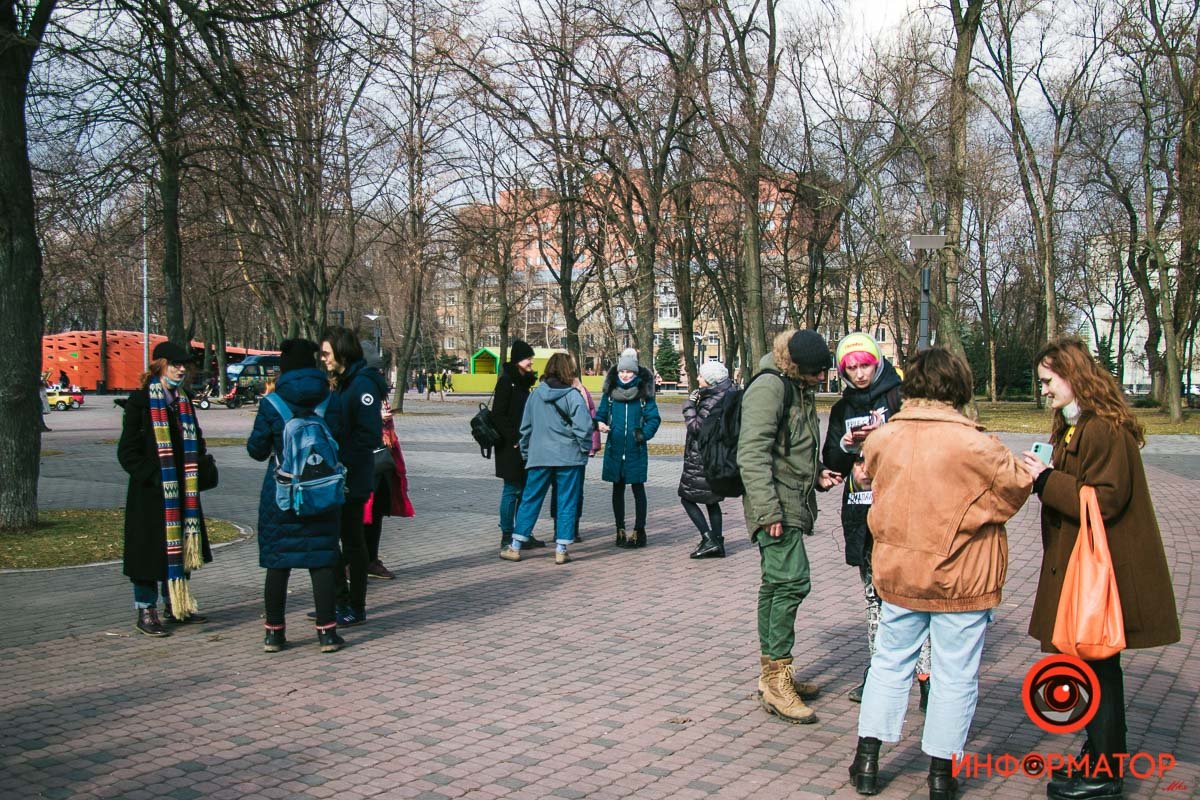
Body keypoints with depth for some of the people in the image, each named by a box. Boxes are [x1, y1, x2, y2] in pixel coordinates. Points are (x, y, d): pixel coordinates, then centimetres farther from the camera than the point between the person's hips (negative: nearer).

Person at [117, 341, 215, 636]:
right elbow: (127, 451, -9)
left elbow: (196, 443, 22)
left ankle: (177, 607, 25)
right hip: (150, 494, -7)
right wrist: (152, 477, -18)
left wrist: (194, 475, 8)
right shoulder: (140, 401, -8)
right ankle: (145, 612, 11)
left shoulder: (184, 402, 13)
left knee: (180, 546, 13)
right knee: (150, 551, -1)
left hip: (182, 492, 7)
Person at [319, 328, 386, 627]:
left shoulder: (363, 384, -15)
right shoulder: (340, 383, 14)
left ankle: (356, 609, 12)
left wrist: (342, 461, -22)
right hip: (336, 477, 9)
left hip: (353, 479, -9)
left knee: (352, 541, 1)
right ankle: (341, 600, 26)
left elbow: (370, 435, -20)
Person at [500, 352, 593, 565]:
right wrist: (585, 448, 0)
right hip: (568, 457, -3)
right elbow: (583, 426, -16)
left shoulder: (536, 394, 5)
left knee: (530, 500, 10)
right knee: (566, 503, 5)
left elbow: (525, 426, 12)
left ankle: (515, 547, 11)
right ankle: (561, 550, 5)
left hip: (539, 457, 4)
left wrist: (525, 452, 22)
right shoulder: (572, 395, -9)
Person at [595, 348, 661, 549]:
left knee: (637, 488, 2)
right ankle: (620, 530, 20)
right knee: (618, 489, 10)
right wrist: (599, 423, -12)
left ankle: (639, 531, 10)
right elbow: (601, 413, 10)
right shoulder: (610, 391, 5)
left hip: (636, 450, -3)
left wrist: (644, 434, -20)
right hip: (614, 448, 3)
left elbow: (654, 418, -3)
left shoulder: (644, 392, -2)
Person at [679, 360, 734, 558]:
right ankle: (717, 543, 17)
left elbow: (696, 427, -20)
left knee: (687, 498, 0)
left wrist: (689, 406, -11)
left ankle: (709, 540, -7)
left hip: (701, 458, -9)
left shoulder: (711, 402, -20)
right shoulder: (724, 396, 9)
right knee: (712, 500, 16)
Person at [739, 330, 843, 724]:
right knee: (792, 581, -14)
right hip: (777, 506, -10)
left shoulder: (799, 389, 18)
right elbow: (752, 454, -21)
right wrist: (768, 509, -24)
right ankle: (777, 680, -8)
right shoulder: (769, 387, -14)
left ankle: (771, 673, 22)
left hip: (793, 505, 10)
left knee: (776, 584, 13)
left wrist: (817, 474, 12)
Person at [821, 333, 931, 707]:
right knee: (873, 592, 12)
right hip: (860, 511, 6)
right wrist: (847, 444, -6)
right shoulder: (842, 408, 16)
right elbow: (832, 462, 13)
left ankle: (926, 673, -9)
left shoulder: (901, 397, 0)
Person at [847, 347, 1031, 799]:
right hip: (961, 578, -4)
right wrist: (1026, 468, 15)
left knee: (890, 662, 17)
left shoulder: (882, 437, -3)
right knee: (955, 675, 9)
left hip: (898, 574, 4)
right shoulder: (973, 443, -17)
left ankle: (867, 761, 22)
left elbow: (866, 477, 15)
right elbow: (1018, 484, -5)